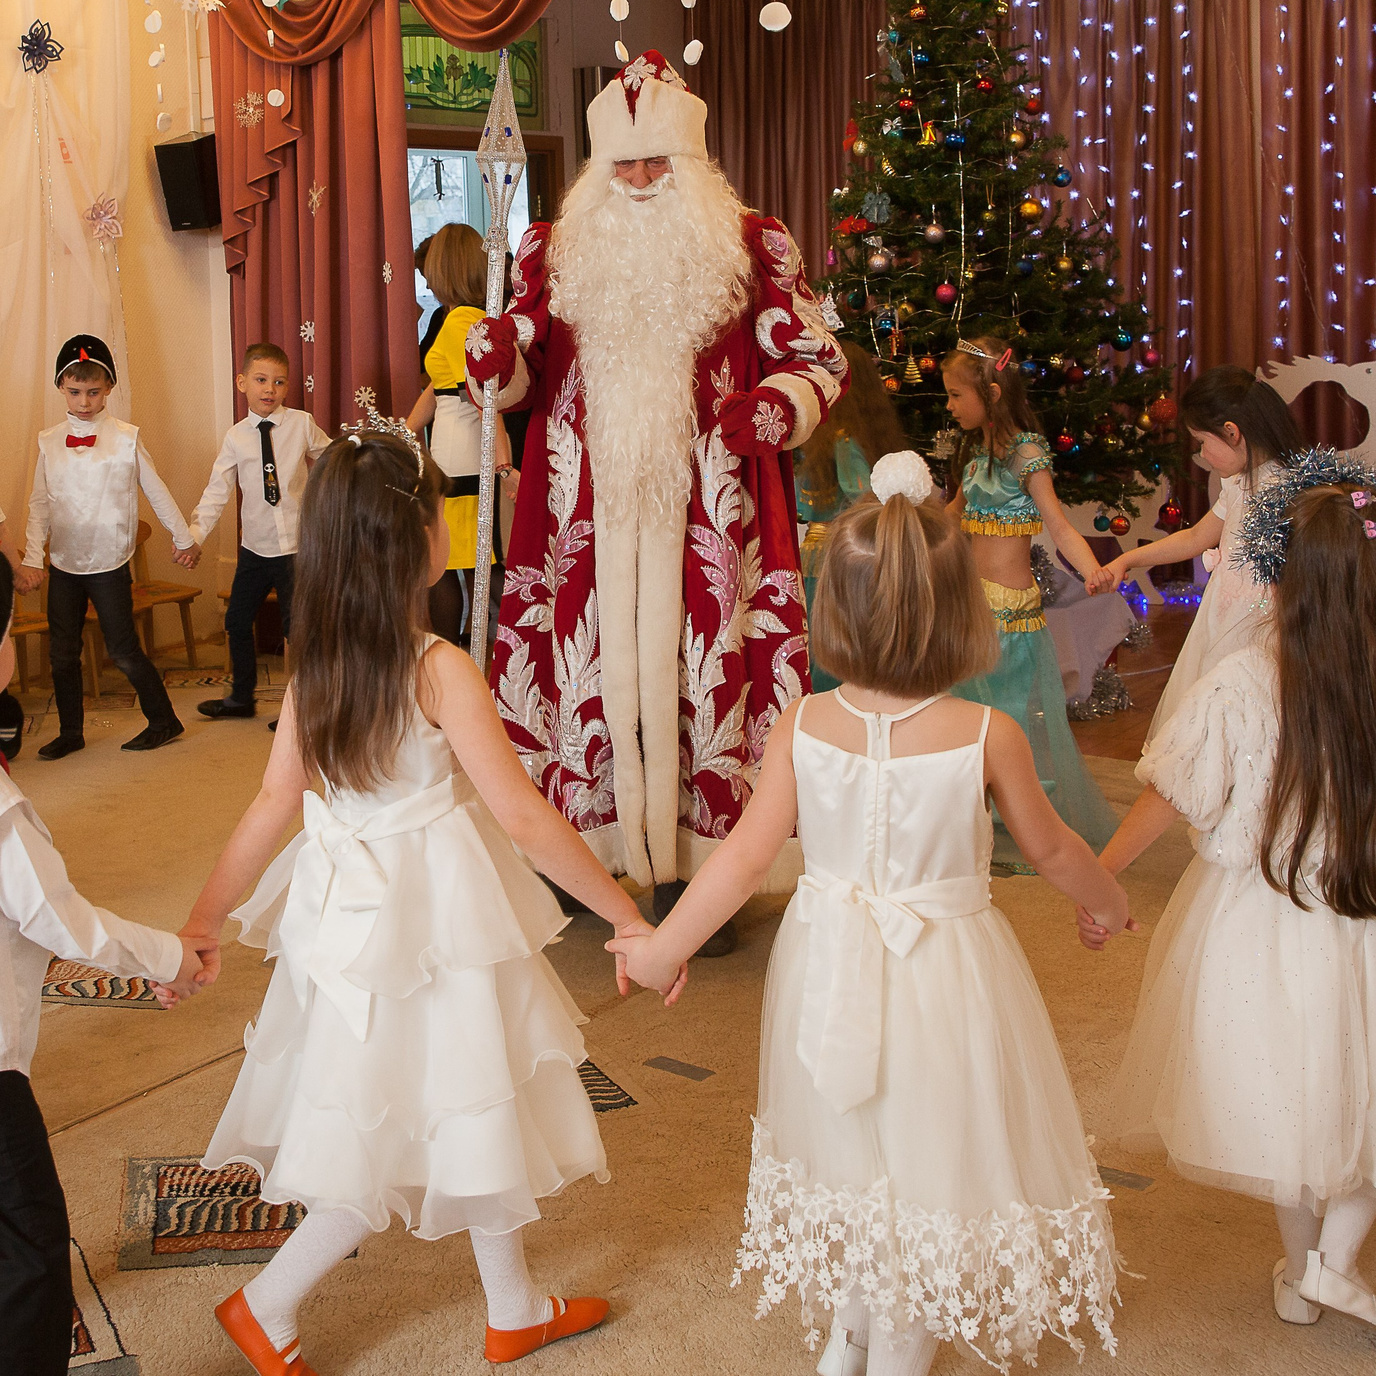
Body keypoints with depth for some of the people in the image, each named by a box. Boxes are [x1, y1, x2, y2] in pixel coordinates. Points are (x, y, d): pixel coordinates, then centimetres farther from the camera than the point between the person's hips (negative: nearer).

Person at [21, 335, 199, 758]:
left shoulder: (125, 438, -5)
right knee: (62, 652, 8)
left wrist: (184, 538, 11)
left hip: (109, 564, -3)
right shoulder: (50, 442, 3)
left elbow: (156, 492, 4)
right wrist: (32, 556, -3)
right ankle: (70, 732, 22)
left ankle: (163, 721, 16)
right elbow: (40, 504, 5)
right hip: (64, 564, 4)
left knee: (124, 651, 0)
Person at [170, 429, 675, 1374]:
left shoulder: (316, 665, -2)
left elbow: (273, 805, 1)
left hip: (350, 906, 8)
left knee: (469, 1115, 20)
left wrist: (205, 918, 12)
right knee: (428, 1128, 10)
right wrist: (630, 918, -14)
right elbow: (523, 816, -21)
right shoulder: (441, 670, -21)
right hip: (430, 915, -7)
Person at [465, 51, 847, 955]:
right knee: (584, 661, 3)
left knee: (695, 669, -2)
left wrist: (779, 405, -16)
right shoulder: (556, 251, 11)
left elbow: (821, 361, 6)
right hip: (584, 513, 2)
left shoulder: (751, 248, 4)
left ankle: (689, 872, 8)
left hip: (701, 509, -2)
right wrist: (493, 356, -7)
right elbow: (516, 367, 18)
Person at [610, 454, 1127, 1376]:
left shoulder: (804, 726, -15)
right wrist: (1108, 901, 19)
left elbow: (746, 857, -12)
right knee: (931, 1169, 15)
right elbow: (1052, 850, -3)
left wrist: (664, 947, 1)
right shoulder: (988, 735, -17)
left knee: (850, 1151, 25)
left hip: (830, 969, 3)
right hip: (946, 975, -3)